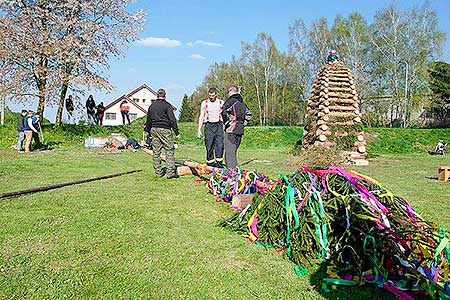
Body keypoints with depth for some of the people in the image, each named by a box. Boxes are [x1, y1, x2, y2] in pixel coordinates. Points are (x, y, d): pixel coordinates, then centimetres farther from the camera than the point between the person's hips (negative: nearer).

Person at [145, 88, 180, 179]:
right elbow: (172, 120, -11)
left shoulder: (151, 106, 12)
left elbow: (148, 120, 18)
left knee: (156, 152, 9)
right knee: (169, 150, -2)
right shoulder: (167, 105, -5)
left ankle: (158, 172, 13)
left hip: (154, 129, 5)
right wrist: (177, 132, -8)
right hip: (164, 130, -5)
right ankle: (170, 172, -8)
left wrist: (148, 131, 29)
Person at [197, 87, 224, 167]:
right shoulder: (204, 103, 9)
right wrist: (199, 129, 4)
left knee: (220, 145, -10)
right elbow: (201, 116, 10)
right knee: (209, 146, -1)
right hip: (209, 125, 0)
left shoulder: (221, 103, 9)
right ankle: (210, 163, 7)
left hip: (218, 125, 0)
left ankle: (219, 162, -1)